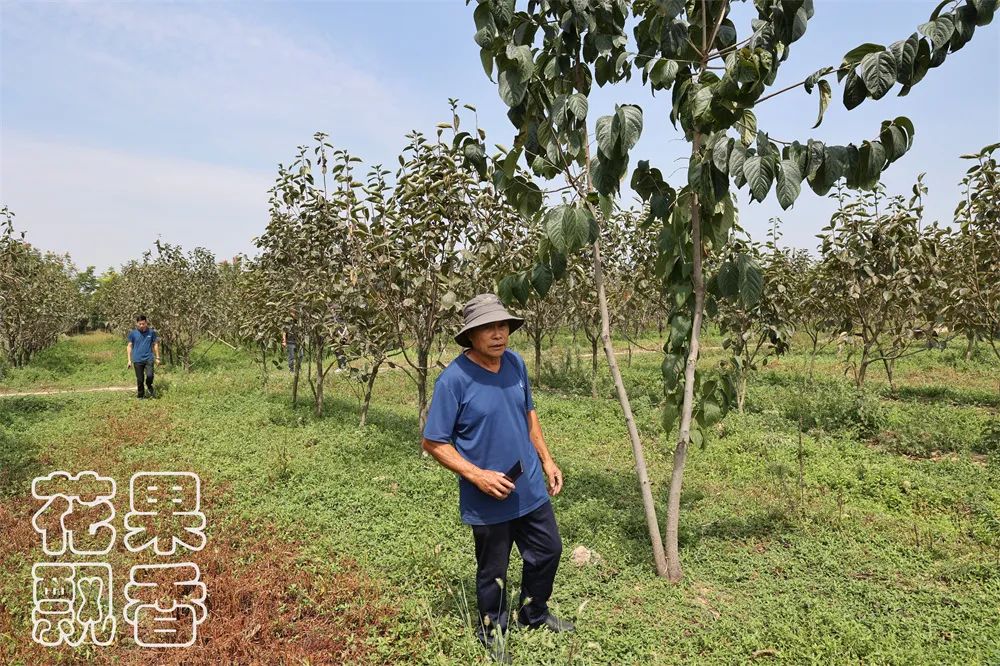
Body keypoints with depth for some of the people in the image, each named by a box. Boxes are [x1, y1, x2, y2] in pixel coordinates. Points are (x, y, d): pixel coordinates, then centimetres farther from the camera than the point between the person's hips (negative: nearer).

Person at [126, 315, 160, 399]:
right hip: (137, 360, 1)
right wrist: (129, 360, 5)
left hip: (149, 358, -1)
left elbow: (155, 345, 9)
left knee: (150, 375, -19)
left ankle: (149, 386, 13)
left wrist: (157, 358, 10)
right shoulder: (133, 333, 0)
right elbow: (129, 346, 7)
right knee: (139, 380, 5)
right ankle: (141, 396, 22)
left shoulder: (151, 332, 0)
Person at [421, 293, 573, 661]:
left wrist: (547, 460, 9)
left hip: (531, 488, 6)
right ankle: (492, 633, 43)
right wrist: (478, 476, -24)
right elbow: (434, 443, -17)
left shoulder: (516, 364, -4)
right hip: (488, 499, -6)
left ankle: (534, 614, 49)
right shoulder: (454, 378, -23)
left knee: (548, 551, 22)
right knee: (493, 571, 15)